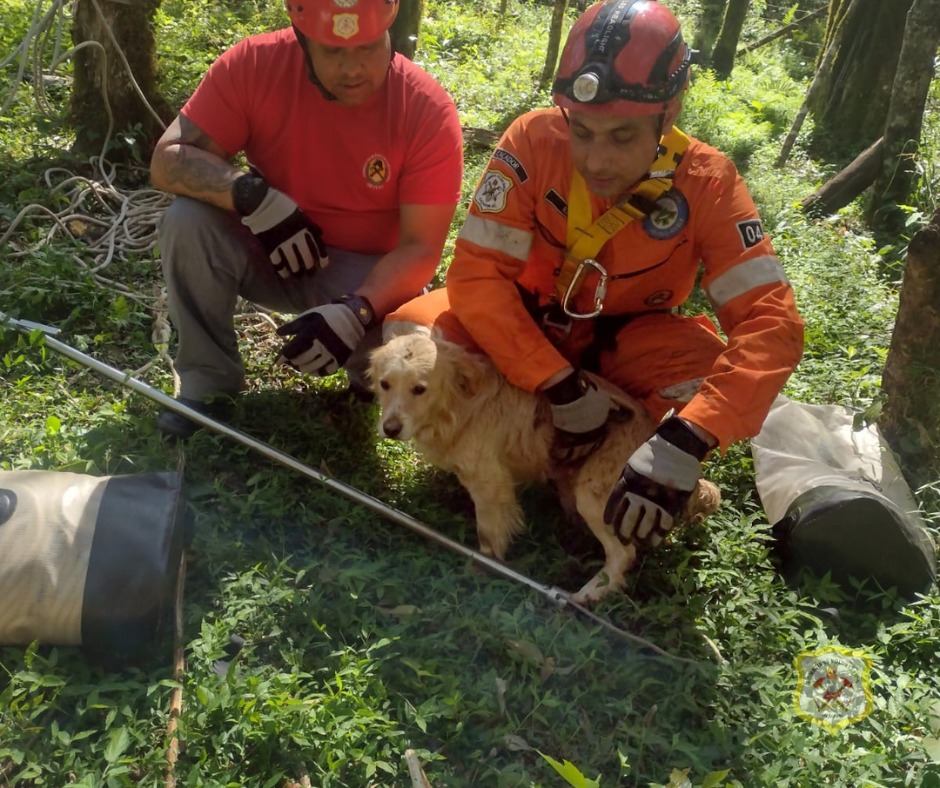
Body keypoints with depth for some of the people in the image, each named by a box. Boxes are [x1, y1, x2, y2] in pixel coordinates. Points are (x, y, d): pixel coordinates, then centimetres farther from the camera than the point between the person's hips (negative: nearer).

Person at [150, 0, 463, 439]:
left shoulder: (429, 110, -20)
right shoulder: (255, 65, -16)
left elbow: (419, 247, -21)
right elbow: (169, 159, -18)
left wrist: (356, 312, -39)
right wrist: (251, 196, -37)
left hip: (368, 273, -1)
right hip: (269, 251, 2)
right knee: (188, 219, -26)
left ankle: (369, 373, 9)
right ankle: (207, 384, -8)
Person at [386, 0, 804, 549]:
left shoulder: (707, 183, -23)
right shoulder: (534, 140, -24)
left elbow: (771, 323, -29)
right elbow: (475, 275, -26)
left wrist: (683, 442, -43)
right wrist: (563, 387, -35)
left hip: (632, 339, 0)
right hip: (530, 322, 1)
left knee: (713, 399, -32)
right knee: (409, 333, -28)